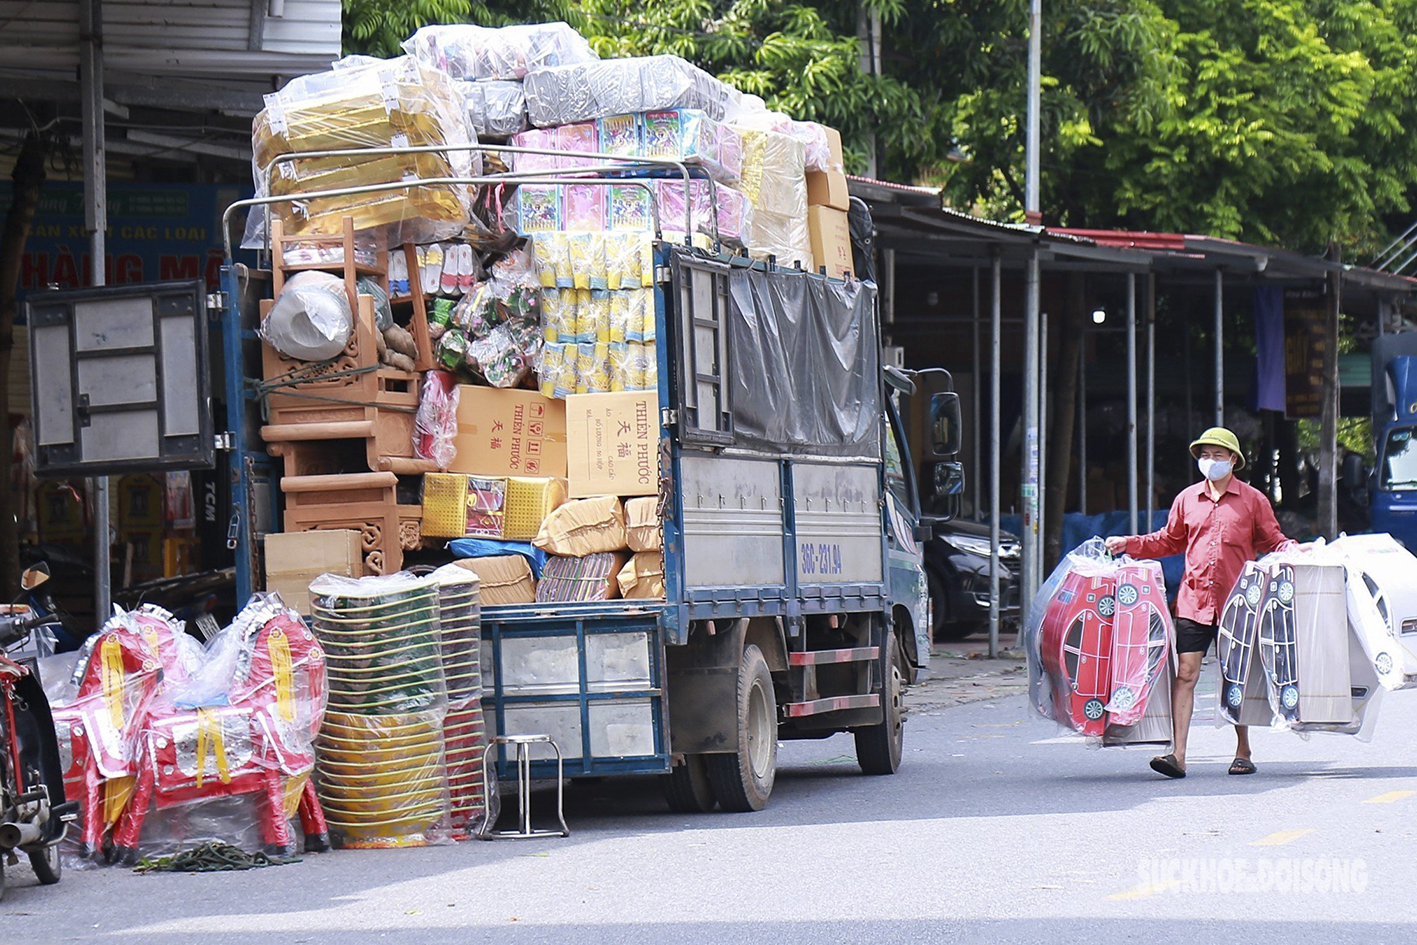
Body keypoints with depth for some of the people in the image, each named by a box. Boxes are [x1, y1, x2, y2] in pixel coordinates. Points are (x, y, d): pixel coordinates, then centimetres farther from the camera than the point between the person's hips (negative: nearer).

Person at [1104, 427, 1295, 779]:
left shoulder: (1253, 500, 5)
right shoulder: (1187, 499, 11)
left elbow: (1272, 542, 9)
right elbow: (1169, 541, 21)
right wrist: (1129, 544, 13)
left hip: (1235, 603, -1)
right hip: (1193, 601, 2)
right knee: (1185, 674, -8)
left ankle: (1243, 753, 21)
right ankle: (1177, 755, -13)